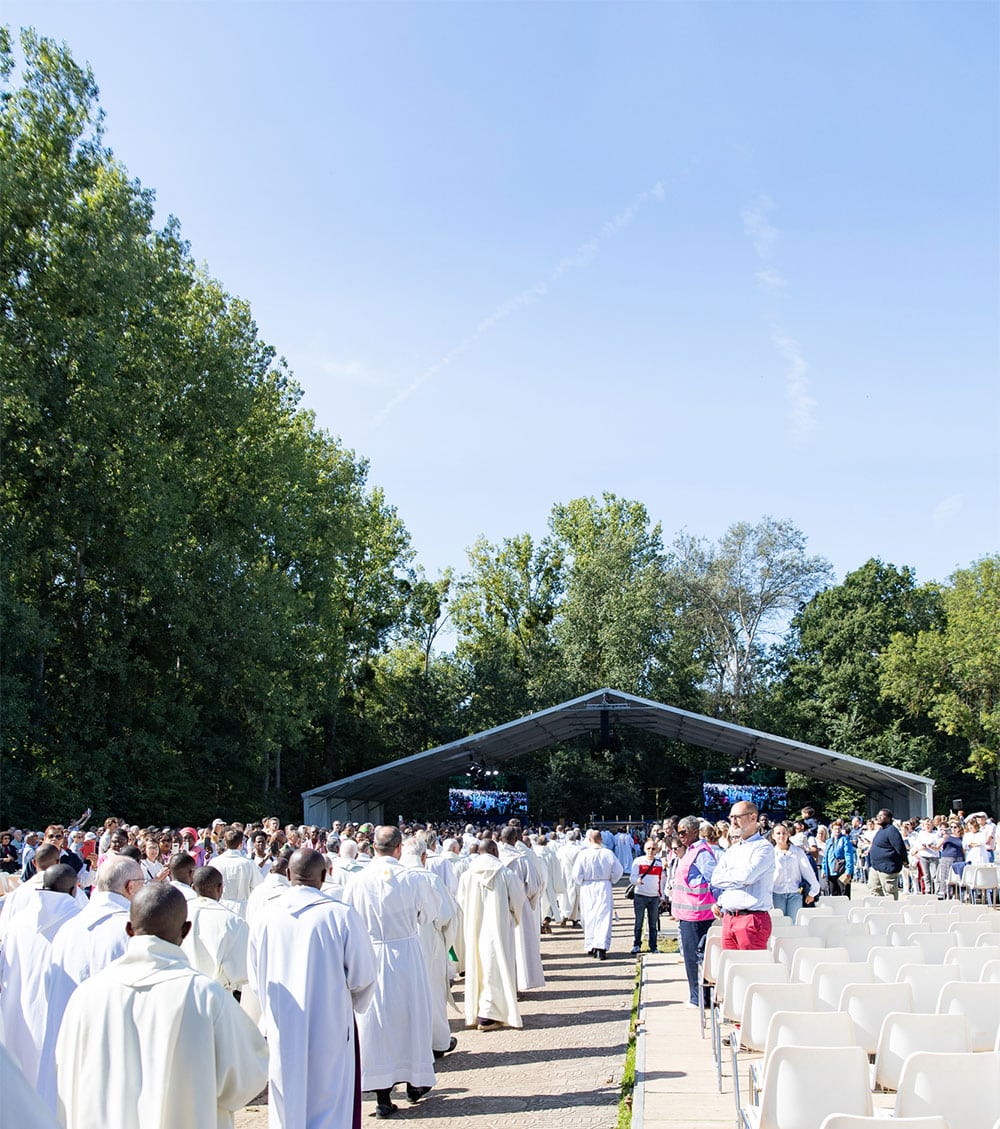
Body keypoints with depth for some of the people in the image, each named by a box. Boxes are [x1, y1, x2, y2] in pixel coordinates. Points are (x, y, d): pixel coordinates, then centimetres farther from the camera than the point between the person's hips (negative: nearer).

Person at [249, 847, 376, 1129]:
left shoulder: (264, 915, -7)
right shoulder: (341, 915, -16)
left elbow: (255, 978, 3)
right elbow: (362, 976, -9)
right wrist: (351, 1005, 12)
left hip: (281, 1031, 3)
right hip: (330, 1030, -3)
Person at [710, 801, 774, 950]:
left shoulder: (763, 847, -5)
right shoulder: (732, 850, 19)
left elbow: (746, 876, -18)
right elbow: (715, 879, 13)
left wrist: (726, 876, 0)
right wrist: (719, 903, -4)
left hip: (752, 918, -7)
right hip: (728, 918, 7)